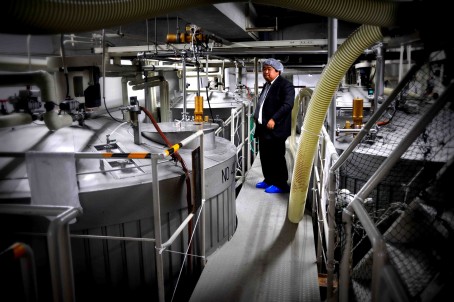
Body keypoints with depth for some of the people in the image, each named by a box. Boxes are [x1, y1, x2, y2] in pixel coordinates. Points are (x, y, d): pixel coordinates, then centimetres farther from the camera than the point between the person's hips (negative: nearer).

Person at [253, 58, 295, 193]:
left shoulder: (285, 85, -10)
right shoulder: (267, 85, 19)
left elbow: (288, 104, -20)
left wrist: (274, 119, -25)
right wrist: (257, 117, 15)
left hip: (275, 128, -9)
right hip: (263, 128, 9)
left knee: (277, 157, -2)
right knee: (265, 156, 14)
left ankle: (281, 185, 9)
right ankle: (269, 180, 28)